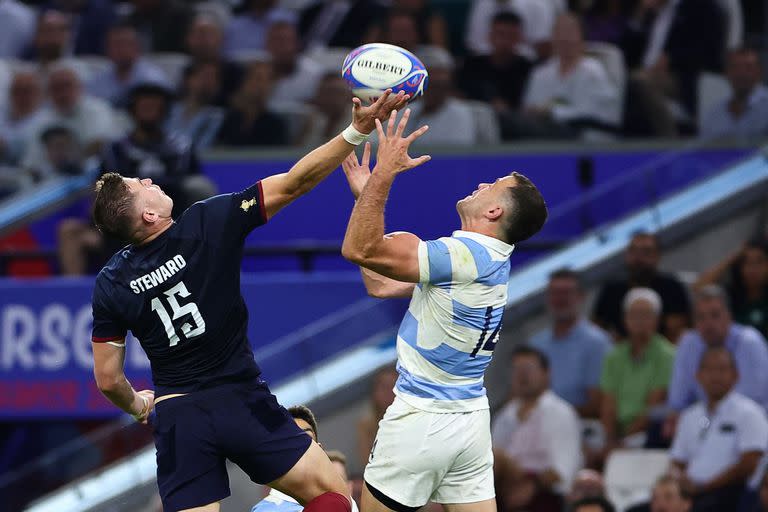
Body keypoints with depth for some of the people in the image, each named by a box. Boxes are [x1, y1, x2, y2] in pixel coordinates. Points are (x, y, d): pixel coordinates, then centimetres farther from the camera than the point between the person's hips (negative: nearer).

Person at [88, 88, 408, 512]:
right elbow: (296, 182, -11)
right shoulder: (207, 223, -11)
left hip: (176, 419, 3)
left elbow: (107, 380, 4)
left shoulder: (111, 284, -2)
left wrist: (136, 405, 25)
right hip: (242, 402, -3)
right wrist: (358, 129, -8)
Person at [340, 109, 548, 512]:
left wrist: (384, 172, -18)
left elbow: (359, 249, -23)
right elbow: (381, 285, 14)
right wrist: (366, 192, 17)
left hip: (422, 420, -9)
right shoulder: (488, 260, 10)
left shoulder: (467, 254, -19)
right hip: (471, 420, 9)